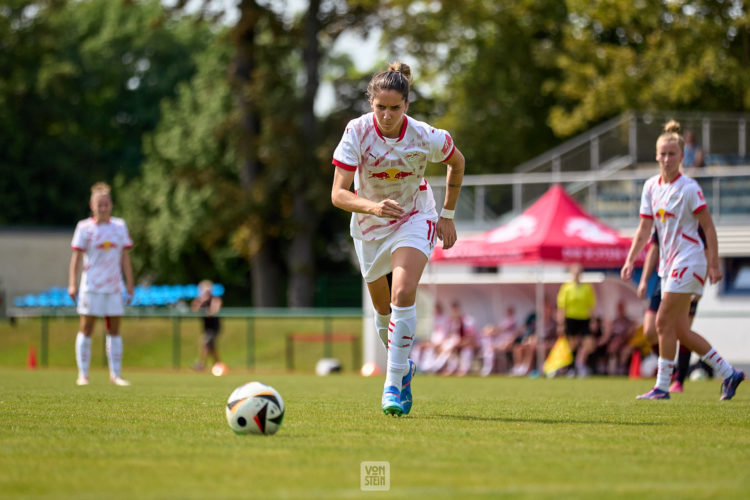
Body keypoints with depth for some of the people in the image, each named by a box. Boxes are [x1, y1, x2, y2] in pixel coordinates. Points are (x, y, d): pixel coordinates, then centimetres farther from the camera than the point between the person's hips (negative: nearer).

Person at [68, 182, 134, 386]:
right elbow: (77, 257, -2)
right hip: (91, 286, -3)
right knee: (86, 328, -3)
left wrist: (130, 285, 9)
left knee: (114, 330, 5)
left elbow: (125, 257, 12)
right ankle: (83, 374, 1)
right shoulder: (84, 227, -1)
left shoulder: (120, 226, 8)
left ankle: (115, 374, 10)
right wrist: (72, 284, -9)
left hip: (114, 287, 3)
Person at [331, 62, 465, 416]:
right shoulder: (357, 132, -23)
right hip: (369, 226, 2)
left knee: (403, 294, -25)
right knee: (382, 307, 14)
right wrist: (372, 207, -45)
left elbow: (457, 163, 2)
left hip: (415, 219, -2)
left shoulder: (426, 138, -21)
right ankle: (402, 365, 43)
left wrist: (447, 215, 4)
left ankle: (394, 385, -20)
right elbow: (338, 194, -26)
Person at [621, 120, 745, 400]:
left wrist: (713, 264, -14)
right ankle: (728, 373, 15)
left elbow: (708, 227, -10)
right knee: (680, 330, 6)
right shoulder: (651, 187, 9)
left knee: (664, 322, -11)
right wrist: (630, 261, 1)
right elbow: (645, 229, 11)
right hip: (669, 263, 8)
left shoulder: (689, 188, -11)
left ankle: (662, 386, -5)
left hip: (689, 260, -8)